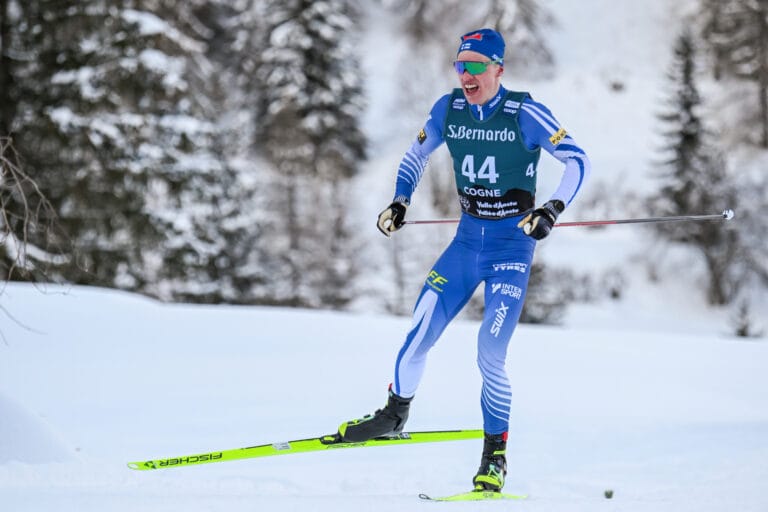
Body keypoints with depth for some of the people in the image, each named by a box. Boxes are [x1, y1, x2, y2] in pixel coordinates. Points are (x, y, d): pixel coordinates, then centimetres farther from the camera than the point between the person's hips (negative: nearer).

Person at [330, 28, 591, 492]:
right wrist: (400, 202, 4)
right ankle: (395, 415, 22)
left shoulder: (525, 114, -13)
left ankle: (496, 458, 3)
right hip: (467, 241, 4)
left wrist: (553, 209, -26)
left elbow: (578, 161, -12)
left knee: (490, 355, -13)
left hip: (512, 245, -4)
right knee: (418, 337, -4)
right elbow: (416, 155, 18)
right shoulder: (449, 110, 0)